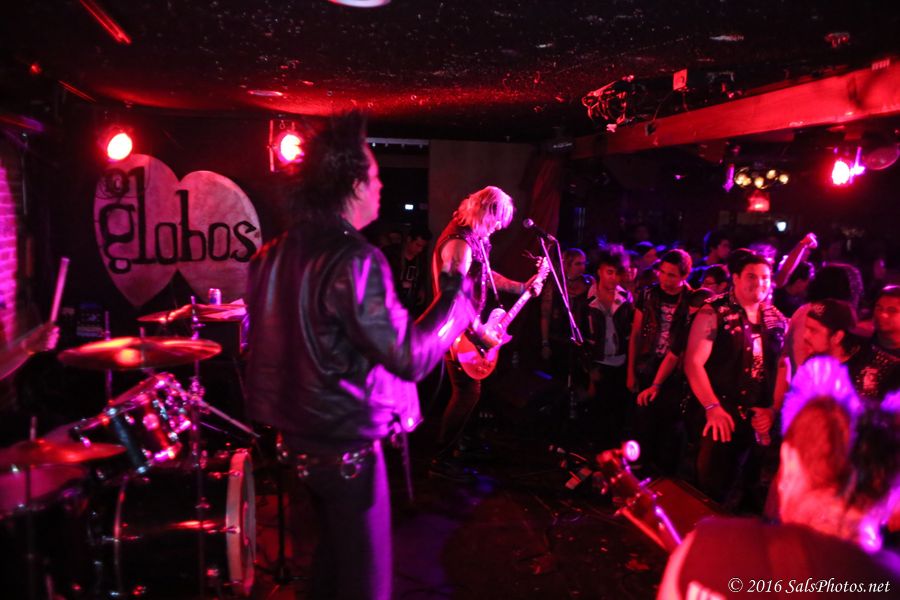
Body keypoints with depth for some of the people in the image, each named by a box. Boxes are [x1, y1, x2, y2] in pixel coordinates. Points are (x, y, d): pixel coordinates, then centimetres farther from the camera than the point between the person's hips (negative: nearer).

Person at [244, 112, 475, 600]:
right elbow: (410, 357, -25)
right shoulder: (353, 259, -23)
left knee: (332, 552, 26)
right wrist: (456, 284, -17)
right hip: (347, 447, -9)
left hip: (300, 436, 9)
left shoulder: (276, 253, 3)